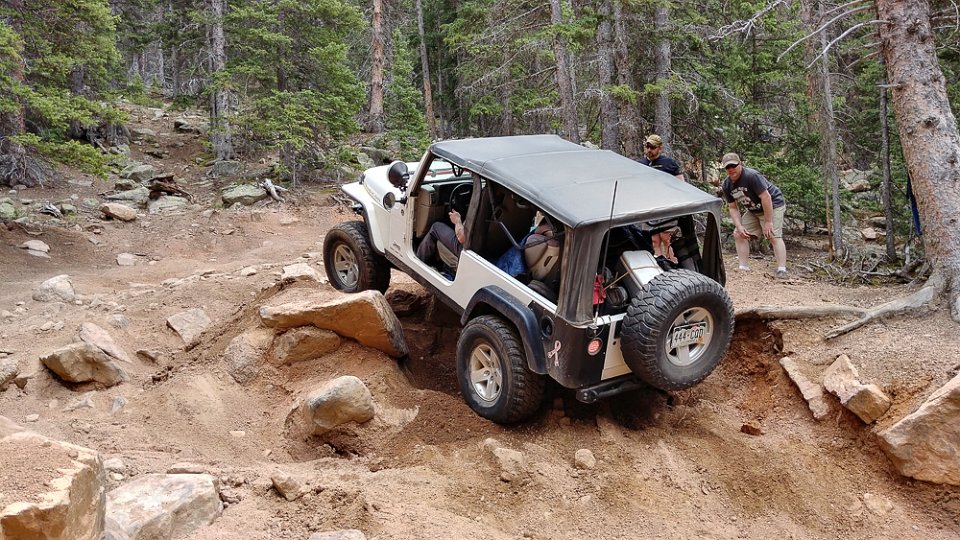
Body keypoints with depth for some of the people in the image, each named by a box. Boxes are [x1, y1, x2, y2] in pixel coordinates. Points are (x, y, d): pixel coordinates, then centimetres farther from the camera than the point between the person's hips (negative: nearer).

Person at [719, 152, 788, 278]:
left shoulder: (752, 176, -28)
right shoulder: (726, 185, -5)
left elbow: (766, 198, -28)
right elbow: (733, 208, 1)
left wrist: (768, 222, -27)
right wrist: (739, 226, -14)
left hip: (773, 205, -8)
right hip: (753, 210, 8)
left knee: (774, 236, -21)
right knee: (738, 234, 2)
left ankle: (782, 270, -25)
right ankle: (743, 268, 6)